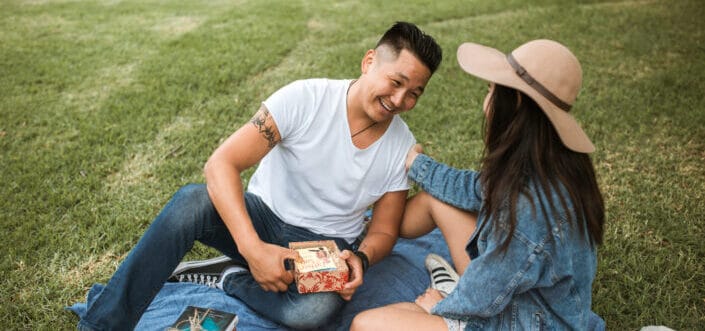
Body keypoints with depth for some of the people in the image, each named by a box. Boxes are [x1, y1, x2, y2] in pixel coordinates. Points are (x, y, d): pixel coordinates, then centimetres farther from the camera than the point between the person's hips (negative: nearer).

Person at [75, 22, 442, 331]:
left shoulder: (403, 149, -8)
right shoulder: (306, 99, -19)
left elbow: (384, 231, 2)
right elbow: (220, 164, -25)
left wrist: (360, 258, -23)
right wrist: (253, 249, -37)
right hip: (261, 218, -1)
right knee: (191, 200, -33)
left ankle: (233, 282, -5)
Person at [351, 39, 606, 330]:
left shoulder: (528, 211, -38)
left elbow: (481, 299, -25)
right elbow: (478, 189, 7)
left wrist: (441, 305, -3)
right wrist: (415, 163, 17)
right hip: (510, 286, 8)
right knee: (434, 195, 8)